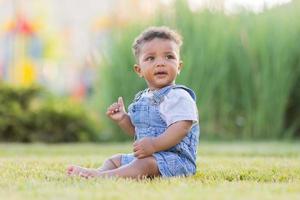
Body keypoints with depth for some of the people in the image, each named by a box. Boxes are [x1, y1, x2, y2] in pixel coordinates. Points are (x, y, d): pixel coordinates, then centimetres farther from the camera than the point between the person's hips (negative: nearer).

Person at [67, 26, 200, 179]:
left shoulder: (178, 97, -13)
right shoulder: (143, 98, 16)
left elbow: (181, 128, -27)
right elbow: (136, 131, 27)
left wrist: (154, 144, -35)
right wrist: (122, 119, 8)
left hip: (176, 157, -10)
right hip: (147, 156, 10)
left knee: (143, 165, -34)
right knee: (115, 159, 14)